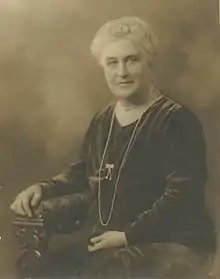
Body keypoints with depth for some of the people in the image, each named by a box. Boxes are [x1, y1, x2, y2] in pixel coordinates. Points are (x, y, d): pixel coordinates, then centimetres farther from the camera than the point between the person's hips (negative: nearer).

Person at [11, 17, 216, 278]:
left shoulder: (177, 120, -9)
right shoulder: (102, 120, 12)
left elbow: (182, 194, -16)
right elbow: (80, 173, 21)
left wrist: (129, 235, -21)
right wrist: (43, 188, 3)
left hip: (171, 243, -5)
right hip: (104, 241, 6)